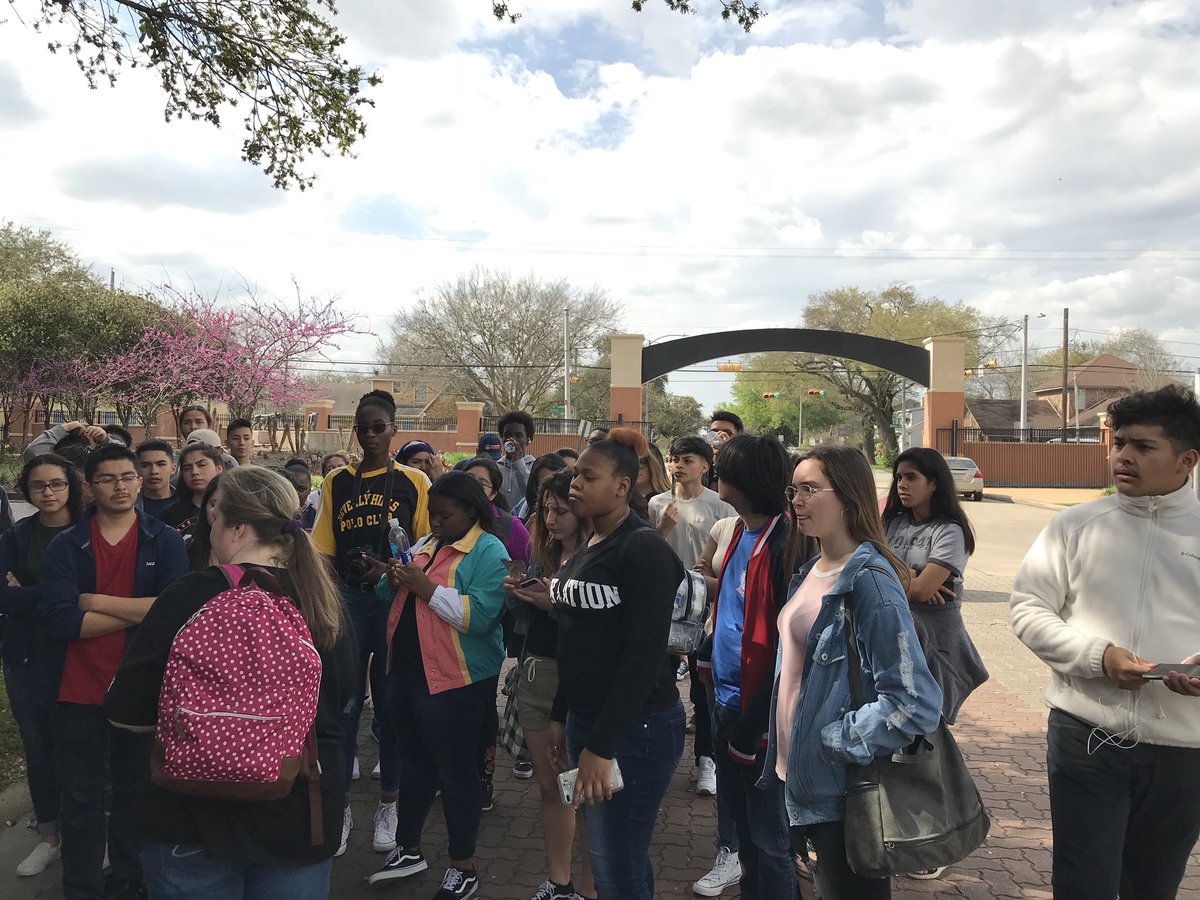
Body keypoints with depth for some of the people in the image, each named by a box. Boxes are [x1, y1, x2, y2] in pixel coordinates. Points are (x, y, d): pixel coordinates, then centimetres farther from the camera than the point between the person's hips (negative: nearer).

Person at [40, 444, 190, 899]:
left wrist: (98, 601, -14)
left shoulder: (165, 541, -3)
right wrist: (139, 612, -16)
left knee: (134, 790, 15)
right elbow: (59, 620, -15)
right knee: (80, 798, 10)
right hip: (81, 690, 0)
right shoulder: (66, 546, -2)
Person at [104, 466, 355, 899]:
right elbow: (344, 693, 11)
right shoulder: (322, 598, -4)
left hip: (202, 814, -3)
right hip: (305, 811, 4)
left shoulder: (191, 598, -18)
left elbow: (127, 713, -12)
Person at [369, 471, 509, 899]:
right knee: (413, 762, 20)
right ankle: (408, 849, 38)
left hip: (454, 681, -7)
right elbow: (392, 596, 13)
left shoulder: (489, 552, -13)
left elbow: (480, 616, -25)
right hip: (405, 671, 8)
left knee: (455, 769, 5)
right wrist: (394, 579, -8)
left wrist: (427, 588, -24)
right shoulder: (425, 544, 11)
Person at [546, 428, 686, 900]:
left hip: (636, 729, -9)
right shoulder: (587, 547, 12)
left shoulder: (644, 550, -15)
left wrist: (601, 746, -21)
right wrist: (560, 717, 17)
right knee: (608, 859, 17)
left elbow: (644, 656, -21)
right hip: (586, 719, 9)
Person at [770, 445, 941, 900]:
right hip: (800, 783, 8)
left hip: (841, 793, -8)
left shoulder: (869, 580, -19)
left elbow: (914, 703, -25)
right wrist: (782, 751, 13)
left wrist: (838, 741, -17)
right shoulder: (809, 573, 7)